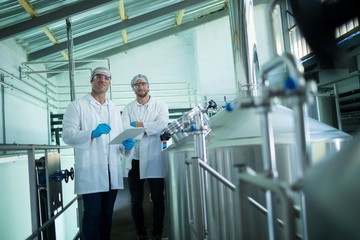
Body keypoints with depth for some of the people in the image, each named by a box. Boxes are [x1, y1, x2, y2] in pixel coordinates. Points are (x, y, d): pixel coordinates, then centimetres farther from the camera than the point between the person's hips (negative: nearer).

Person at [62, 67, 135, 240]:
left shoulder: (114, 109, 19)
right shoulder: (77, 106, 2)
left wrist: (127, 145, -4)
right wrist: (92, 133, -23)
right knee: (93, 214, -3)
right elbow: (67, 135, -8)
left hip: (112, 172, 5)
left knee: (107, 213, 12)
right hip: (90, 172, -5)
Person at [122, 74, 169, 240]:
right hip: (134, 159, 2)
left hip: (154, 159, -1)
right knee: (136, 200, 8)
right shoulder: (128, 108, 10)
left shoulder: (160, 106, 6)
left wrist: (138, 125, -9)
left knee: (158, 198, 4)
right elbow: (125, 129, -6)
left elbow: (162, 124, -13)